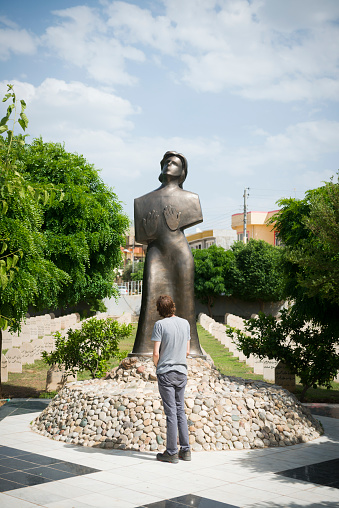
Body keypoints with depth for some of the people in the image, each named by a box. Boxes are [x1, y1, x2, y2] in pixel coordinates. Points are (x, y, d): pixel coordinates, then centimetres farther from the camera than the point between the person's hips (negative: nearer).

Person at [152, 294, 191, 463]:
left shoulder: (160, 324, -11)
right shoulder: (185, 323, 5)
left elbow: (156, 353, -12)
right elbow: (187, 351, 10)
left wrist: (157, 367, 6)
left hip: (166, 373, -5)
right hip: (182, 372, 5)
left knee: (171, 413, -2)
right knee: (180, 410, 13)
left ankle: (172, 453, 5)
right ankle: (185, 450, 16)